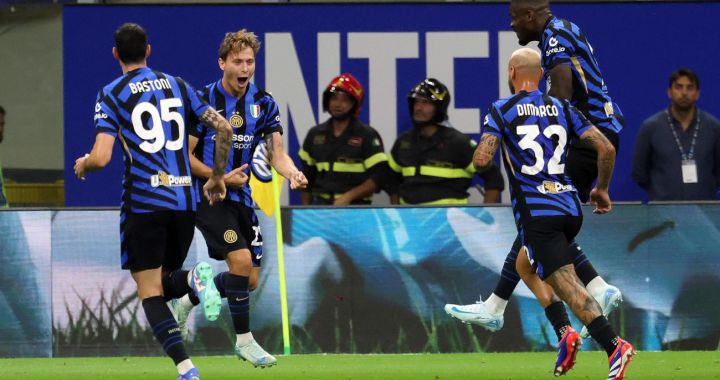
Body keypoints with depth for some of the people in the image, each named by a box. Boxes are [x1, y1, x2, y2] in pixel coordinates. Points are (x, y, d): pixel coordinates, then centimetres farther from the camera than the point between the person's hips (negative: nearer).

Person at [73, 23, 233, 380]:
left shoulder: (111, 95, -1)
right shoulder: (177, 85, 12)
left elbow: (101, 158, -10)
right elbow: (224, 128, 8)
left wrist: (81, 165, 13)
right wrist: (217, 177, 21)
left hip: (143, 202, -4)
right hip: (184, 201, 4)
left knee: (150, 293, -1)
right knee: (164, 285, 18)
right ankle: (195, 278, -18)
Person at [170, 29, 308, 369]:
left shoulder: (264, 104, 4)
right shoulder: (203, 100, -10)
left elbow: (276, 152, 0)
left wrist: (292, 173, -22)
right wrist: (222, 178, -18)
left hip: (241, 198, 6)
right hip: (207, 196, -6)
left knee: (250, 281, 6)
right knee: (240, 258, -23)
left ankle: (187, 302, 31)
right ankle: (243, 340, -10)